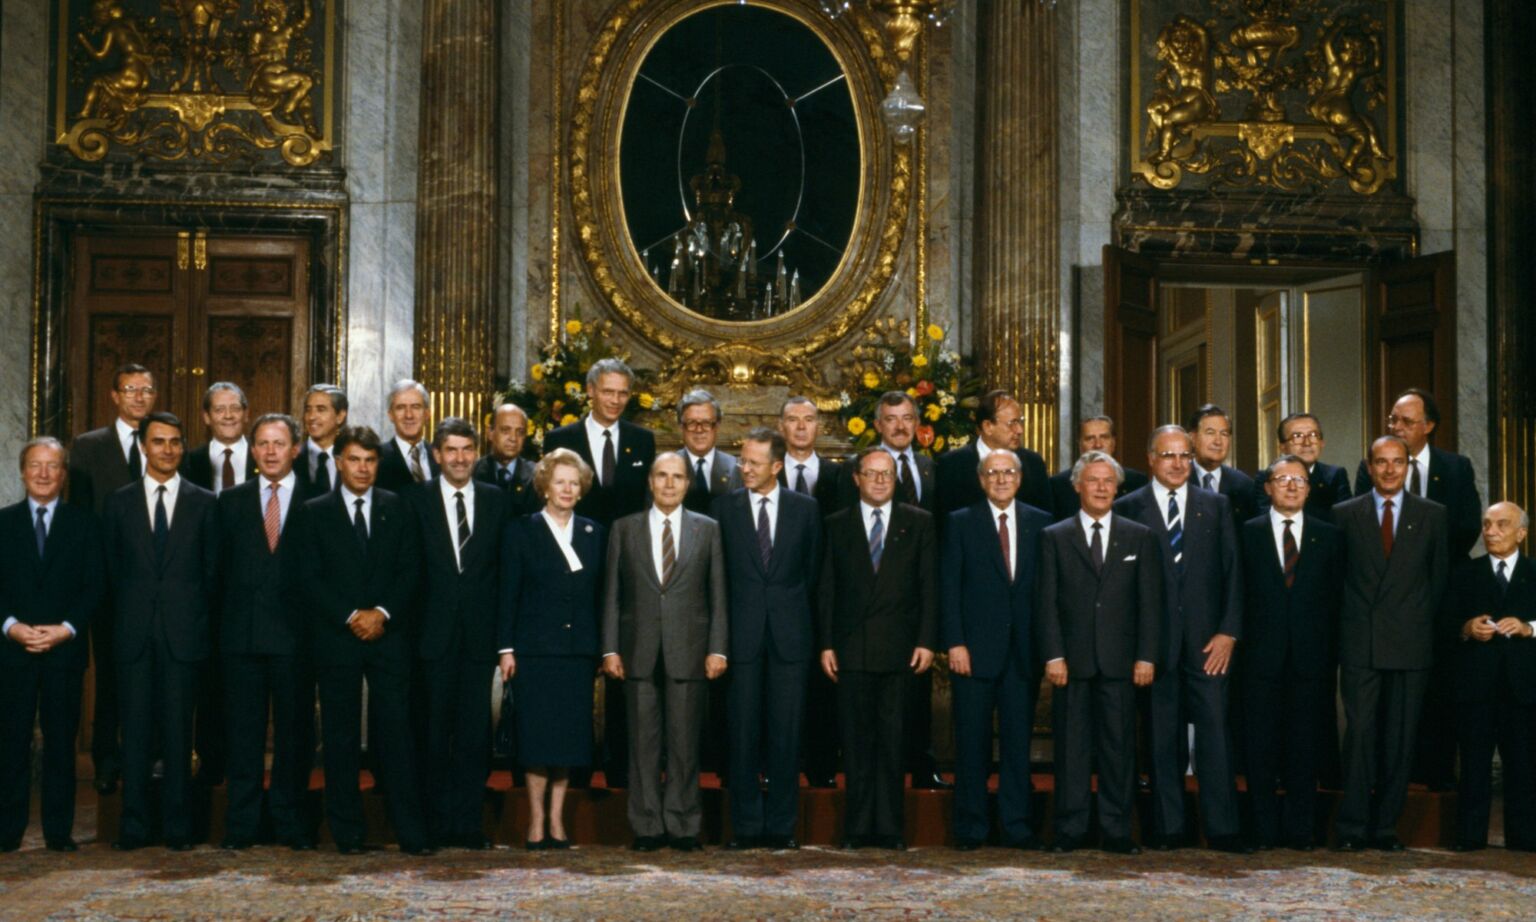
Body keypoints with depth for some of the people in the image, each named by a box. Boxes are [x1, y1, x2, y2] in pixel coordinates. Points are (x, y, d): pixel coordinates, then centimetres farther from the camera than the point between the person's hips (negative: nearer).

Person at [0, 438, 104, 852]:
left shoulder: (84, 523, 8)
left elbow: (95, 585, 2)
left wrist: (67, 628, -12)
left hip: (65, 648, 0)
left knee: (61, 741, 2)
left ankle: (59, 831, 7)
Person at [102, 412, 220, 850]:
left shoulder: (203, 503, 7)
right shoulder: (119, 502, 10)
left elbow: (212, 569, 8)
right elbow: (111, 568, 11)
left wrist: (200, 621, 3)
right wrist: (124, 617, 6)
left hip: (183, 632, -1)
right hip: (134, 633, 1)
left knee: (179, 729, 1)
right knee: (135, 731, 2)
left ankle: (178, 826, 6)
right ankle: (134, 825, 7)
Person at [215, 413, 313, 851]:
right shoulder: (231, 502, 11)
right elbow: (220, 568, 9)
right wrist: (223, 622, 1)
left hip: (294, 634, -1)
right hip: (242, 634, 2)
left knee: (294, 731, 3)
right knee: (243, 731, 4)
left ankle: (291, 823, 11)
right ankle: (241, 825, 9)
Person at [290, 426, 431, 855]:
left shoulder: (397, 508, 11)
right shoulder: (315, 512, 7)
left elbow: (411, 569, 6)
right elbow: (308, 578, 0)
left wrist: (383, 613, -8)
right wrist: (351, 617, -10)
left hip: (389, 635, 0)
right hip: (336, 638, 0)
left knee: (397, 733, -4)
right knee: (340, 738, 2)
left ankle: (411, 831, -3)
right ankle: (347, 832, 8)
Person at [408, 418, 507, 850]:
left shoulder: (497, 501, 9)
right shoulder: (415, 500, 2)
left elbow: (505, 567, 9)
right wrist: (408, 628, -5)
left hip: (479, 634, 1)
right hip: (434, 633, -1)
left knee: (475, 730, 2)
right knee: (434, 730, 4)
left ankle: (469, 822, 8)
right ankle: (437, 823, 12)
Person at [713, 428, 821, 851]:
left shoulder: (805, 509, 7)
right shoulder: (724, 508, 5)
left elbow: (813, 571, 10)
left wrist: (806, 626, 5)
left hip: (789, 636, 0)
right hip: (742, 636, 0)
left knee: (786, 733, 3)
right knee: (743, 733, 2)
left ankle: (781, 826, 10)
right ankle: (746, 826, 9)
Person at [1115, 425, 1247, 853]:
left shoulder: (1215, 506, 11)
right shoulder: (1128, 509, 4)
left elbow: (1232, 572, 7)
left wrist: (1229, 631, -3)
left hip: (1207, 640, 1)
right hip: (1155, 640, -1)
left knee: (1215, 732, -2)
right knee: (1162, 738, 4)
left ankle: (1222, 829, 2)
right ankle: (1168, 829, 11)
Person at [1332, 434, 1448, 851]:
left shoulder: (1432, 515, 9)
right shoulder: (1345, 514, 7)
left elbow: (1439, 578, 11)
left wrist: (1424, 627, 6)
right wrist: (1345, 626, 4)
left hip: (1410, 644, 1)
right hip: (1360, 644, -1)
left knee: (1400, 738, 3)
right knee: (1360, 732, -5)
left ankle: (1386, 826, 12)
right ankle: (1352, 827, 0)